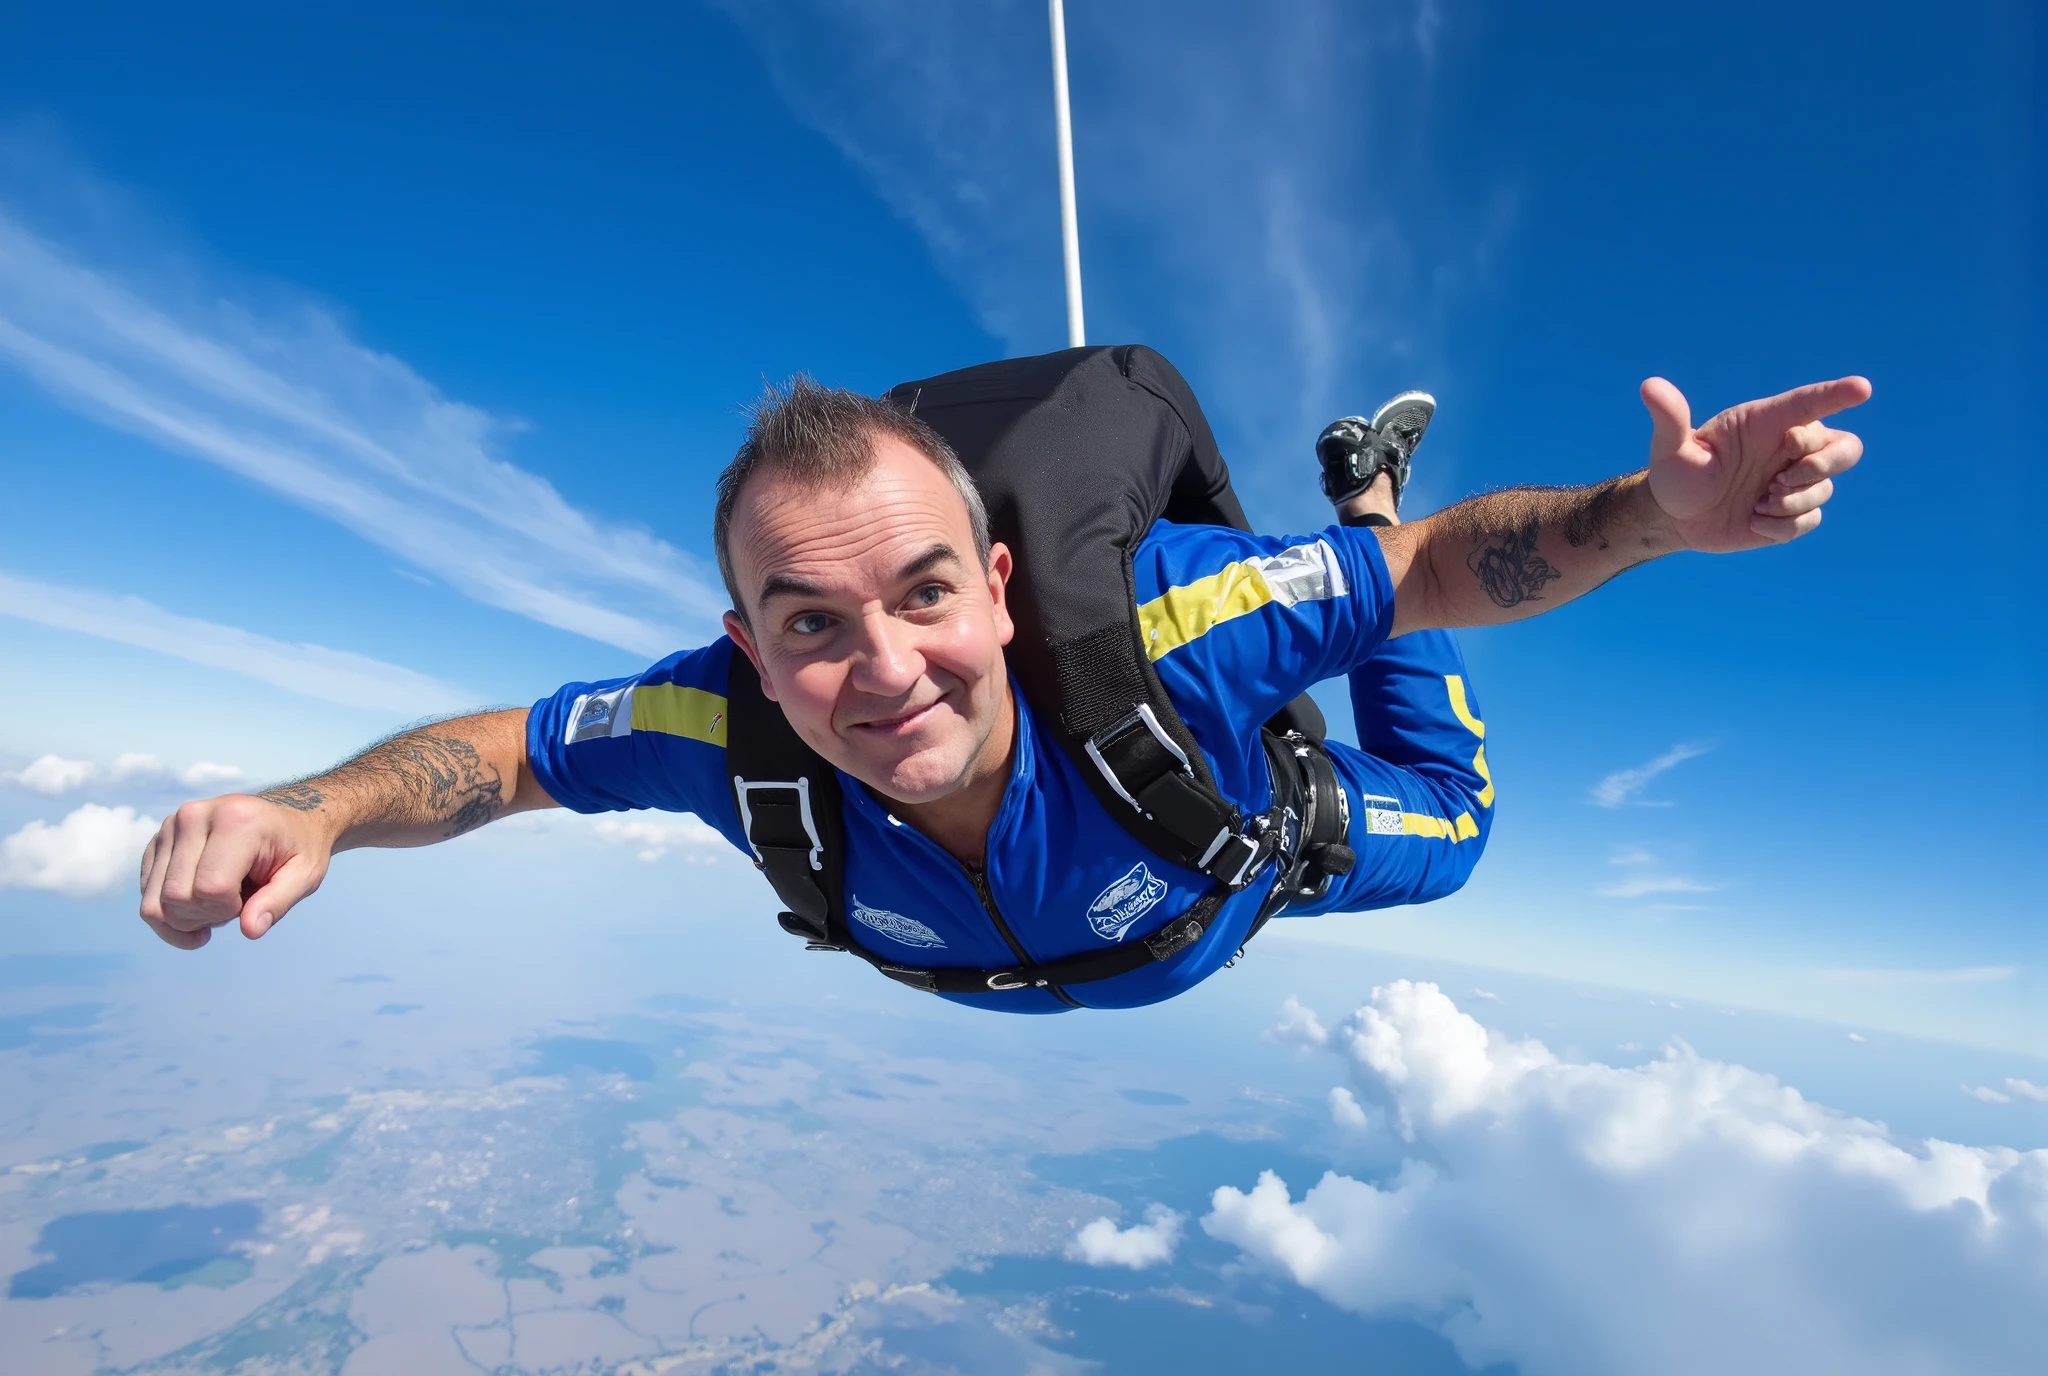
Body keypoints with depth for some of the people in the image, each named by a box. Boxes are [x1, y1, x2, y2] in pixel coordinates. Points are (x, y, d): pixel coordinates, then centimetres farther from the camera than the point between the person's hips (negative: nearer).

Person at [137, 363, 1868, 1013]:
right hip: (999, 936, 2)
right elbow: (501, 749, -23)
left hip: (1247, 843, -1)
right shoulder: (735, 729, -39)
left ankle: (1360, 488, 34)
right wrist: (314, 806, -42)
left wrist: (1653, 511, -53)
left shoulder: (1161, 629, -48)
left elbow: (1440, 569, -36)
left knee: (1440, 832, 26)